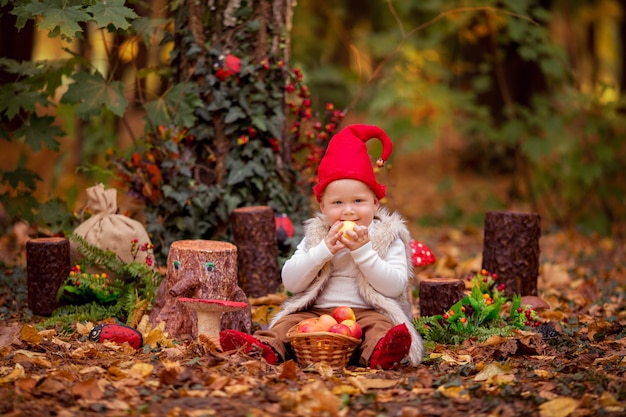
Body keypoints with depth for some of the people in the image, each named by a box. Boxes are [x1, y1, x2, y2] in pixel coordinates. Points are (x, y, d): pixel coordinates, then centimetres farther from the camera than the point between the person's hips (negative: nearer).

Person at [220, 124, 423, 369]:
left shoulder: (388, 238, 6)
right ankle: (265, 347, -46)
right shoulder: (316, 236, 14)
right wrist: (324, 249, -9)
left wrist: (362, 251, -15)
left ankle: (379, 352, -60)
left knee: (378, 327, -32)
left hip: (366, 313, -3)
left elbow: (395, 286, -8)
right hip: (316, 312, 3)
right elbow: (290, 282, 3)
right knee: (289, 323, -20)